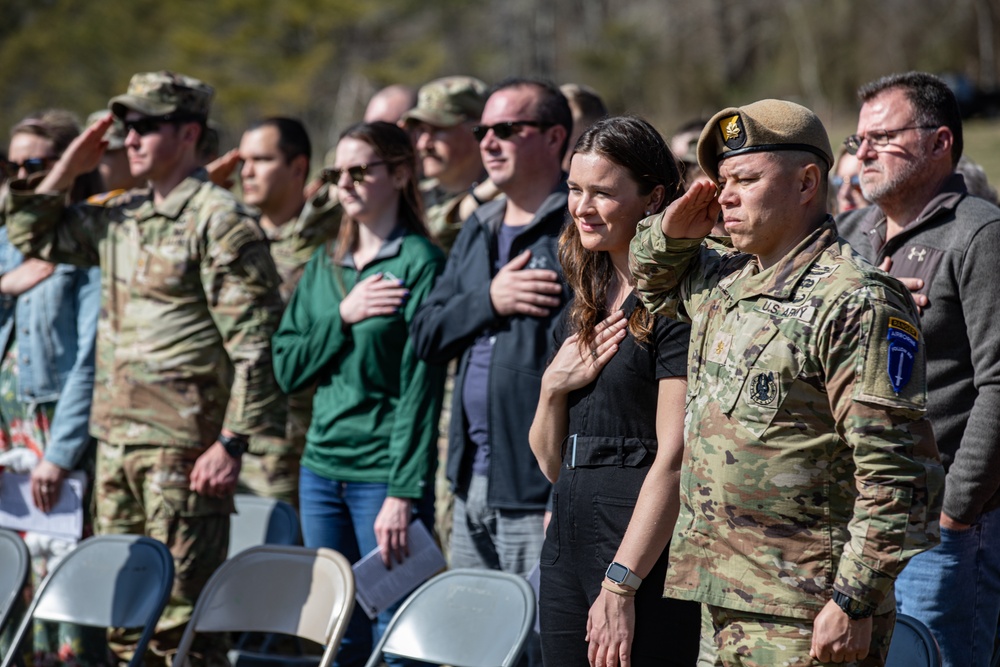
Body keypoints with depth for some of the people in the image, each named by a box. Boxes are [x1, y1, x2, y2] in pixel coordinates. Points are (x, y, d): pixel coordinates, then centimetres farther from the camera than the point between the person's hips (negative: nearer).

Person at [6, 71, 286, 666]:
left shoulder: (220, 221, -10)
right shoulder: (121, 217, 14)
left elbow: (254, 343, -14)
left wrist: (231, 444, -19)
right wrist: (70, 166, 11)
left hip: (182, 446, -8)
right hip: (116, 439, 8)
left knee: (179, 616, -7)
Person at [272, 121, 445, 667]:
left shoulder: (419, 263, -8)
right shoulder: (324, 267, 13)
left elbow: (421, 383, -13)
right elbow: (288, 369, 8)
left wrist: (404, 492, -18)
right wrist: (343, 317, -8)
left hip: (385, 474, -6)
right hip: (322, 468, 6)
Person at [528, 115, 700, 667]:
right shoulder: (583, 306, 16)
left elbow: (675, 458, -16)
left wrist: (620, 585, -19)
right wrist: (552, 387, -1)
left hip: (645, 556, -8)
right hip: (568, 545, 8)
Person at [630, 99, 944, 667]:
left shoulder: (858, 303, -13)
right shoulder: (719, 278, 13)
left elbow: (897, 476, -17)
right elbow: (654, 281, 36)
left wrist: (854, 602, -20)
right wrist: (670, 234, 12)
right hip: (719, 601, 8)